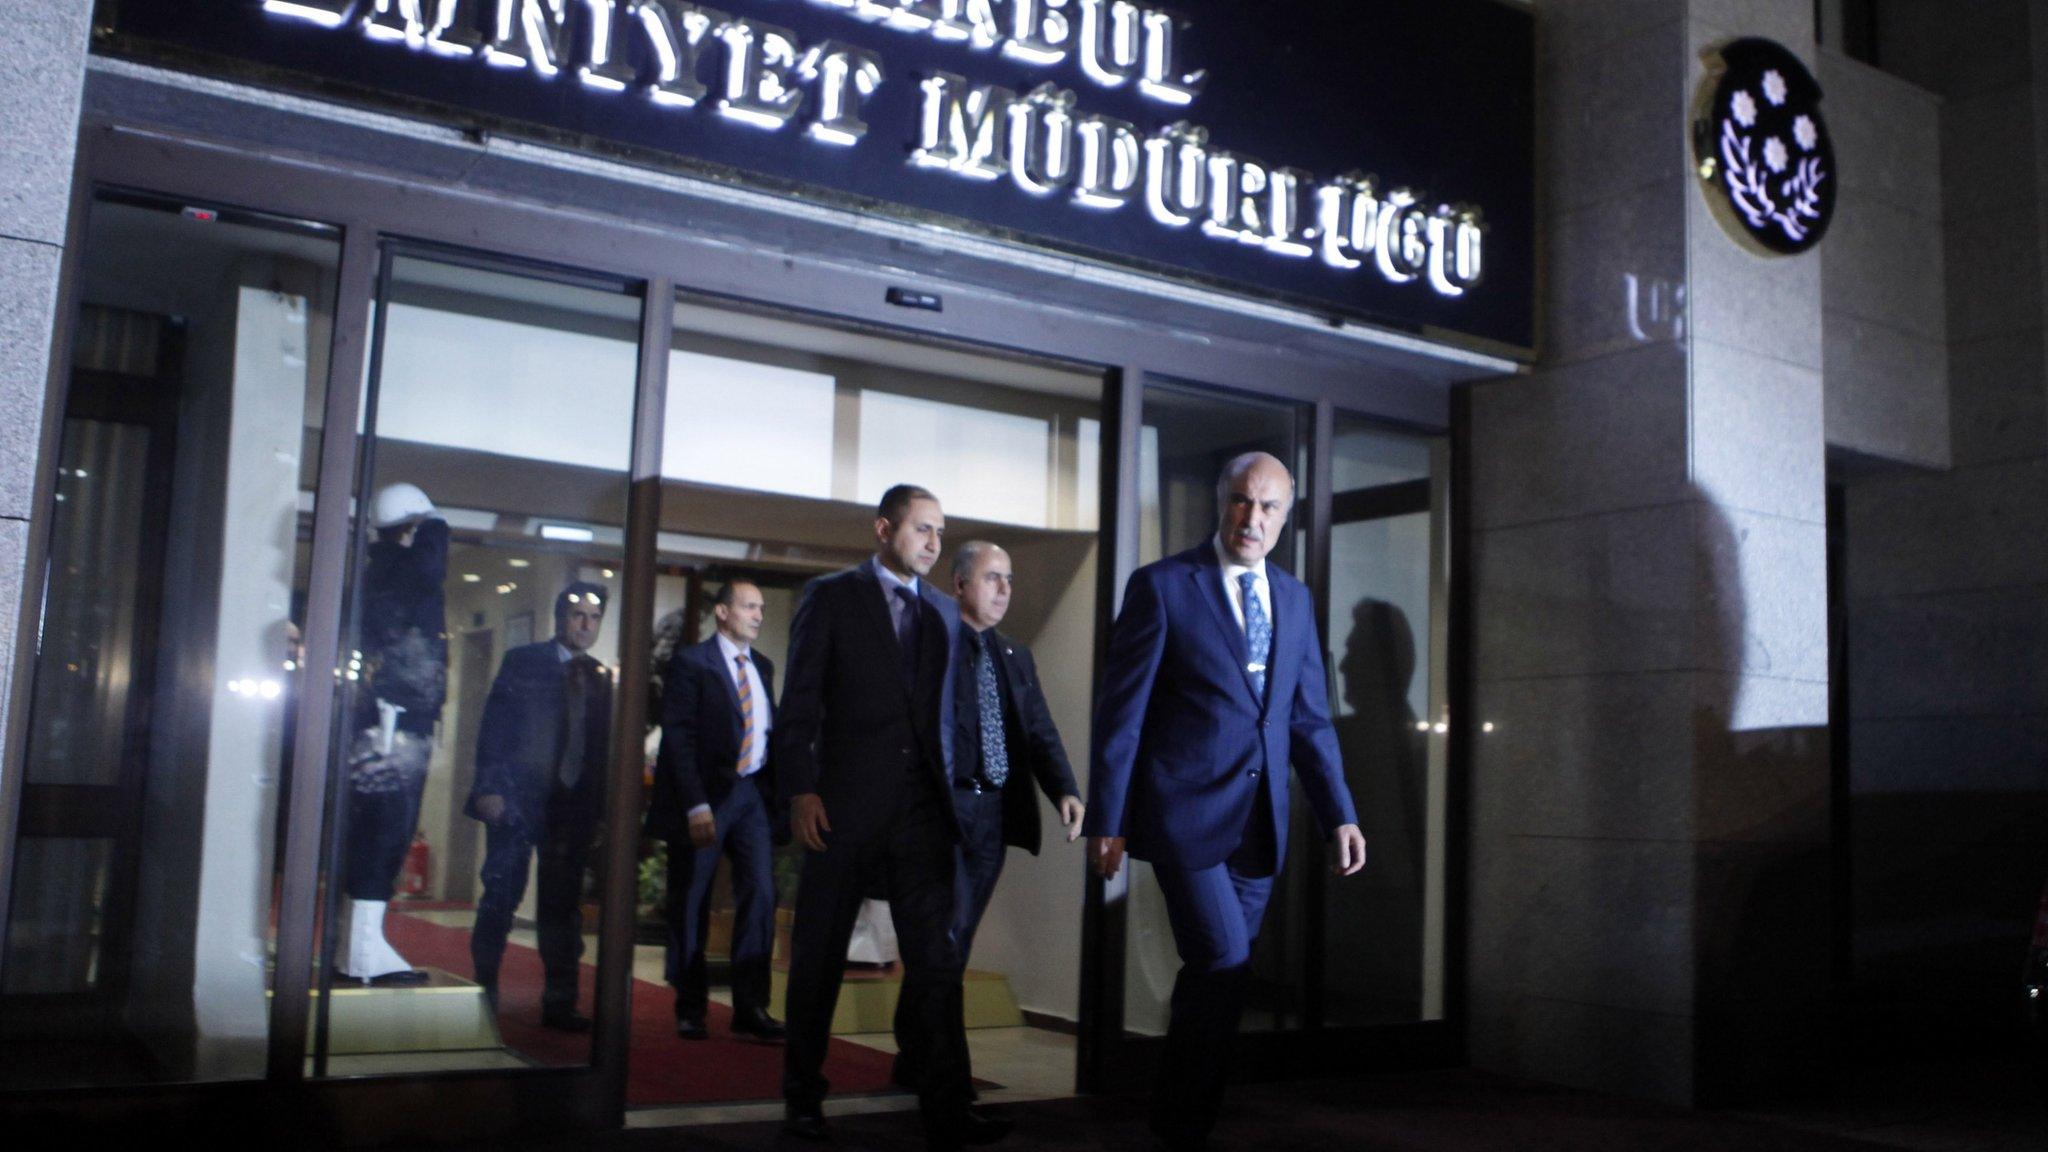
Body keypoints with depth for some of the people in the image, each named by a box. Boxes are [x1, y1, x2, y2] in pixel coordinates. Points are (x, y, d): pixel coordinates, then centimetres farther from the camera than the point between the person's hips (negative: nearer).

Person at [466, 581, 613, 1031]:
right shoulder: (522, 662, 4)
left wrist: (598, 805, 3)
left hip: (575, 805, 3)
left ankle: (559, 1002, 10)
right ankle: (482, 991, 13)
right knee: (501, 897, 1)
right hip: (517, 798, -3)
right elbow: (494, 725, -1)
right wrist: (490, 787, -10)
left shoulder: (601, 677, 11)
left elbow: (602, 744, 10)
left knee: (563, 905, 5)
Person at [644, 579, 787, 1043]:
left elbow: (769, 728, 13)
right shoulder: (689, 662, -4)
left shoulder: (762, 666, 14)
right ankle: (690, 1009, 15)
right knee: (691, 904, 3)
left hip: (752, 794, 5)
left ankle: (750, 1008, 1)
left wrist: (776, 790, 0)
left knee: (760, 896, -4)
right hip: (705, 795, -5)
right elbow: (678, 738, -11)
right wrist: (696, 806, -18)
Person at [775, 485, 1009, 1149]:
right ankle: (802, 1098, 22)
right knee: (820, 954, 8)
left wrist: (948, 790, 6)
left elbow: (945, 710, 14)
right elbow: (799, 701, -2)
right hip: (845, 800, -3)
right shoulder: (831, 596, 2)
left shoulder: (943, 612, 14)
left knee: (936, 957, -1)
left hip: (922, 803, 3)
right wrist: (800, 789, -10)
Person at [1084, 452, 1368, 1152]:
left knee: (1221, 976, 9)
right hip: (1187, 813, -5)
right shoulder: (1162, 587, -3)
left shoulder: (1295, 600, 14)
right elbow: (1121, 711, -5)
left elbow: (1310, 719, 15)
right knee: (1222, 963, -14)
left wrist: (1339, 816, 6)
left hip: (1259, 823, 5)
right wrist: (1106, 820, -8)